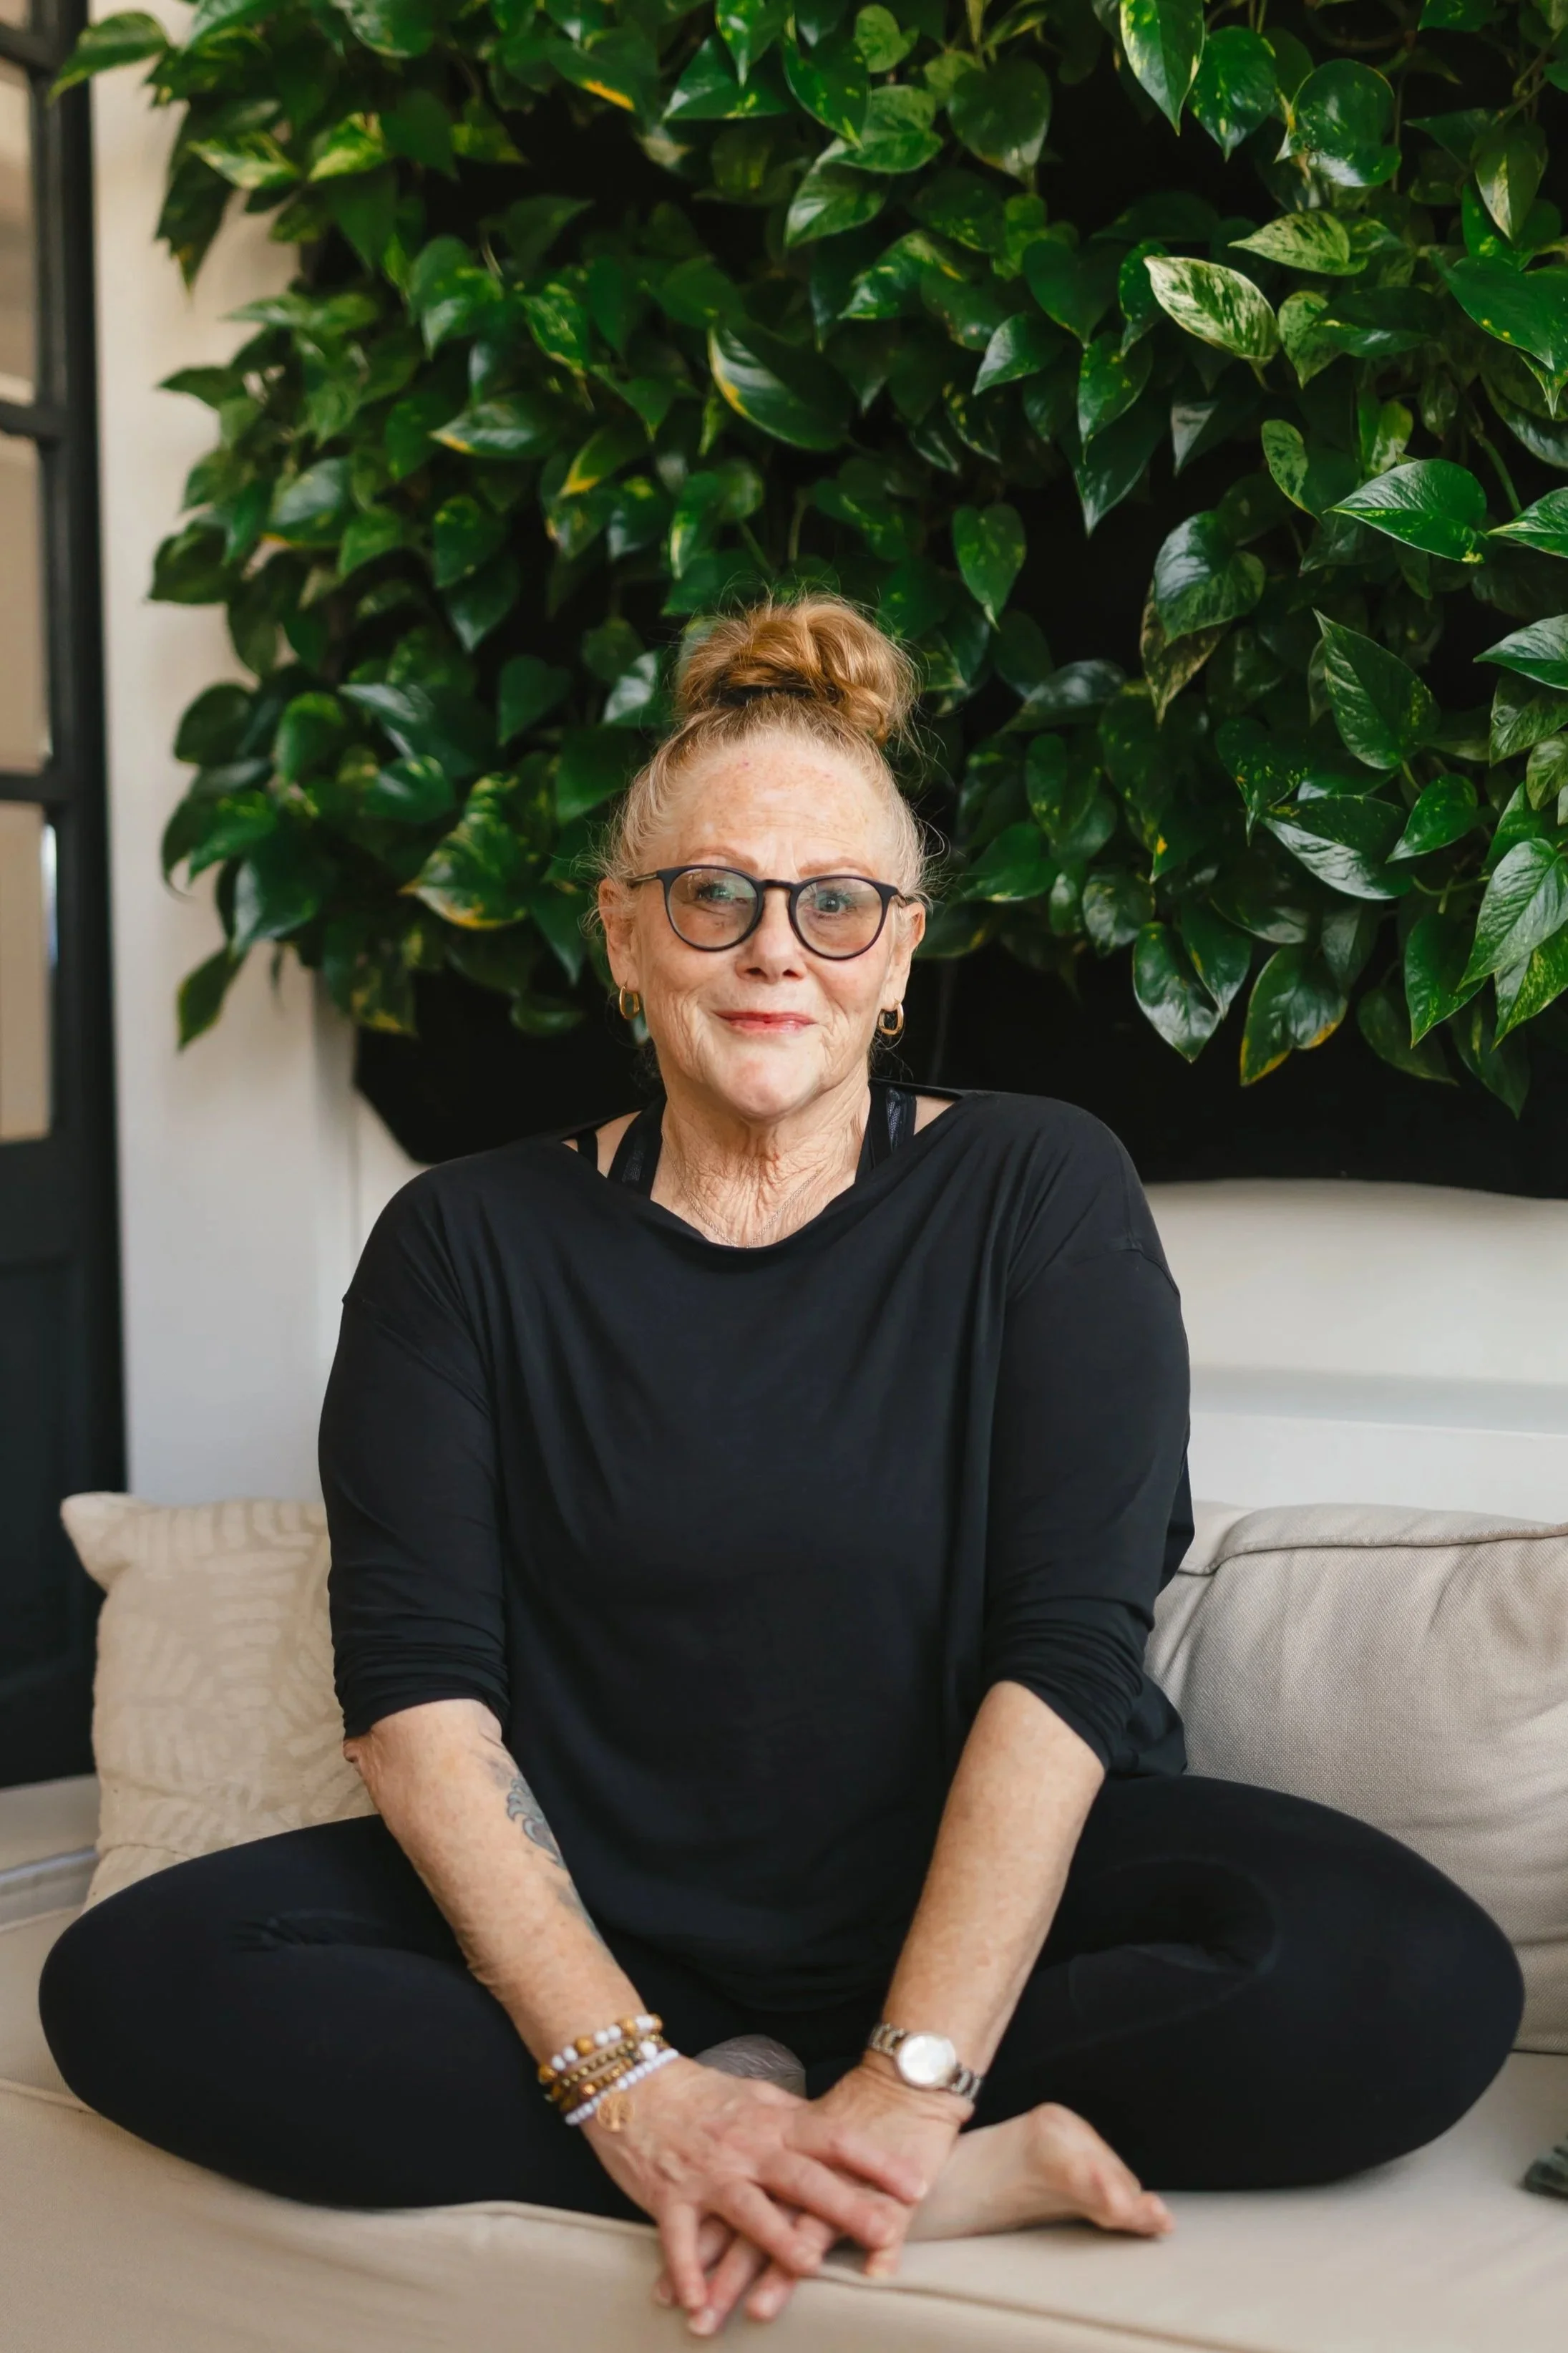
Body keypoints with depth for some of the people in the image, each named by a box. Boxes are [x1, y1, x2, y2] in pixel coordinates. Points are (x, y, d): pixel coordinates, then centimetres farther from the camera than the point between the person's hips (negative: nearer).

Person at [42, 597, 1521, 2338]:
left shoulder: (1038, 1197, -2)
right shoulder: (468, 1245, 2)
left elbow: (1067, 1651, -12)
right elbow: (416, 1685, -8)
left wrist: (908, 2078, -23)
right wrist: (627, 2081, -22)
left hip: (979, 1889, -1)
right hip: (596, 1903, 2)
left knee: (1413, 1986, -28)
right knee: (127, 1986, -24)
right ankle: (951, 2179, -20)